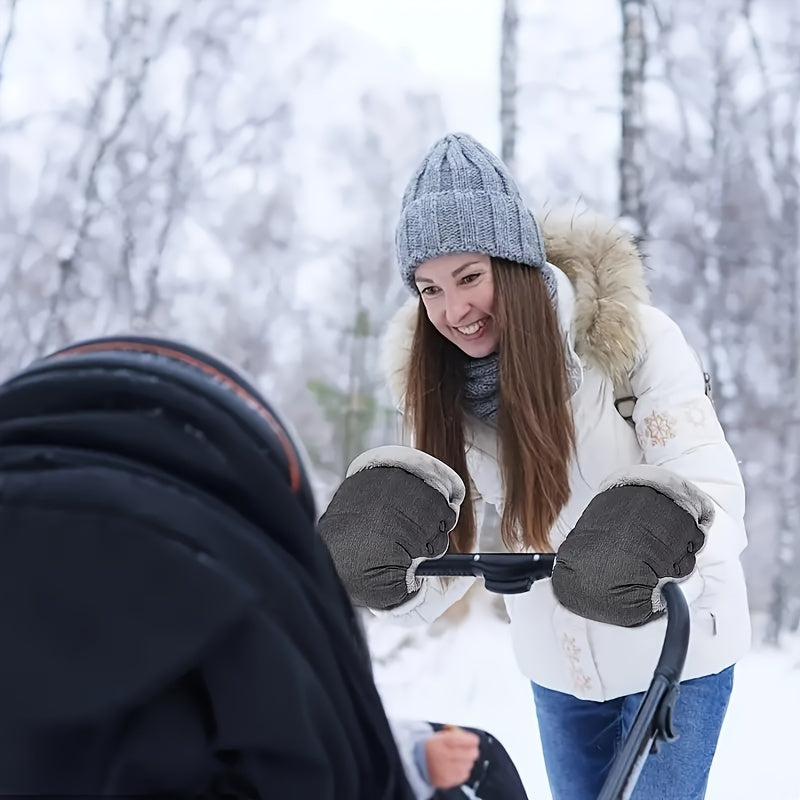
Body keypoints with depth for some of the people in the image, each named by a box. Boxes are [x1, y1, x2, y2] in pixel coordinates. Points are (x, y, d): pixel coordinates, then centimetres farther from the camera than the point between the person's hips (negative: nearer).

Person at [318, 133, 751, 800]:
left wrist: (663, 535, -49)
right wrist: (388, 569, -34)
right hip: (556, 667, 4)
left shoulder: (632, 336, -21)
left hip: (674, 650, -4)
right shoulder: (436, 384, -9)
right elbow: (438, 575, -11)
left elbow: (716, 493, -26)